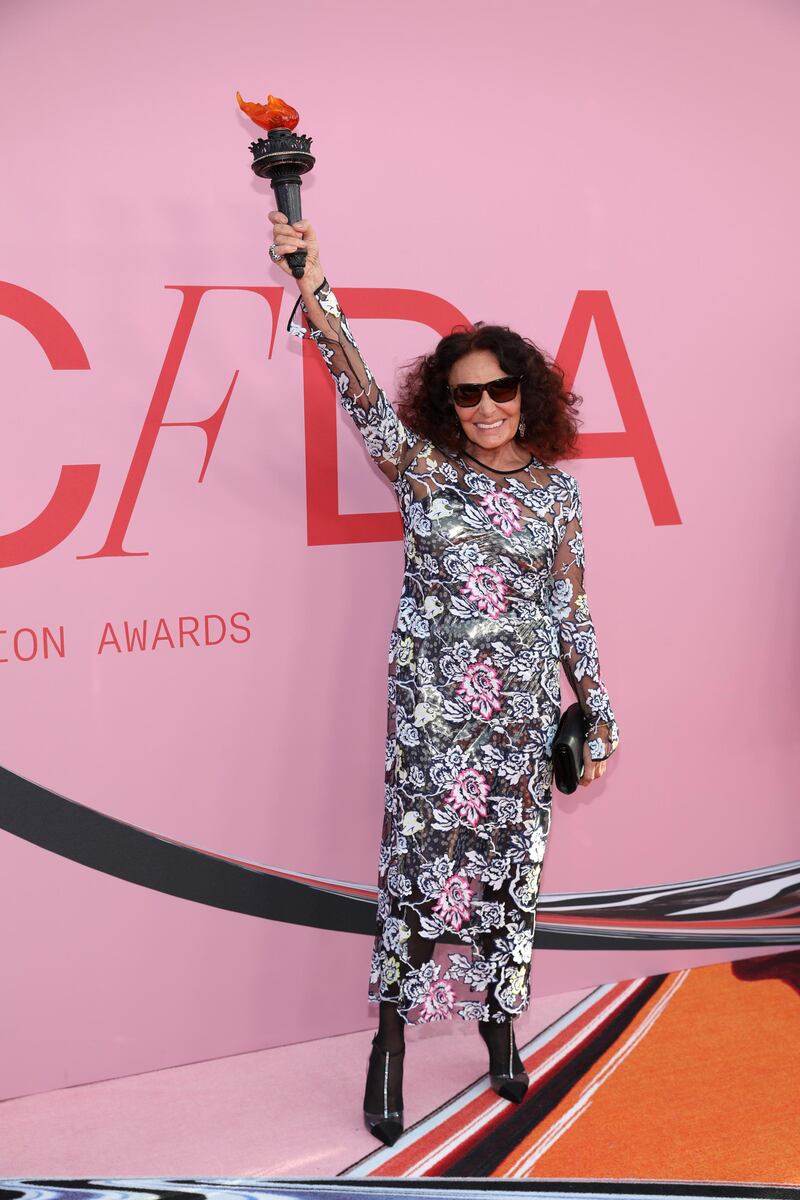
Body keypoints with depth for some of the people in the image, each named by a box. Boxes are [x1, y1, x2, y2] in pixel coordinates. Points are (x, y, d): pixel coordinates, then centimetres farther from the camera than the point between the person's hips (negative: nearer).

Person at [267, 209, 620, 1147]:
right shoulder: (424, 468, -1)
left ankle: (499, 1018, 30)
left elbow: (571, 606, 10)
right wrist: (312, 292, -33)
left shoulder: (556, 487, 6)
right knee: (422, 860, -1)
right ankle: (390, 1042, 16)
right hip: (433, 706, -2)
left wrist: (596, 714, 11)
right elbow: (362, 395, -17)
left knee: (511, 862, 10)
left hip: (524, 709, 3)